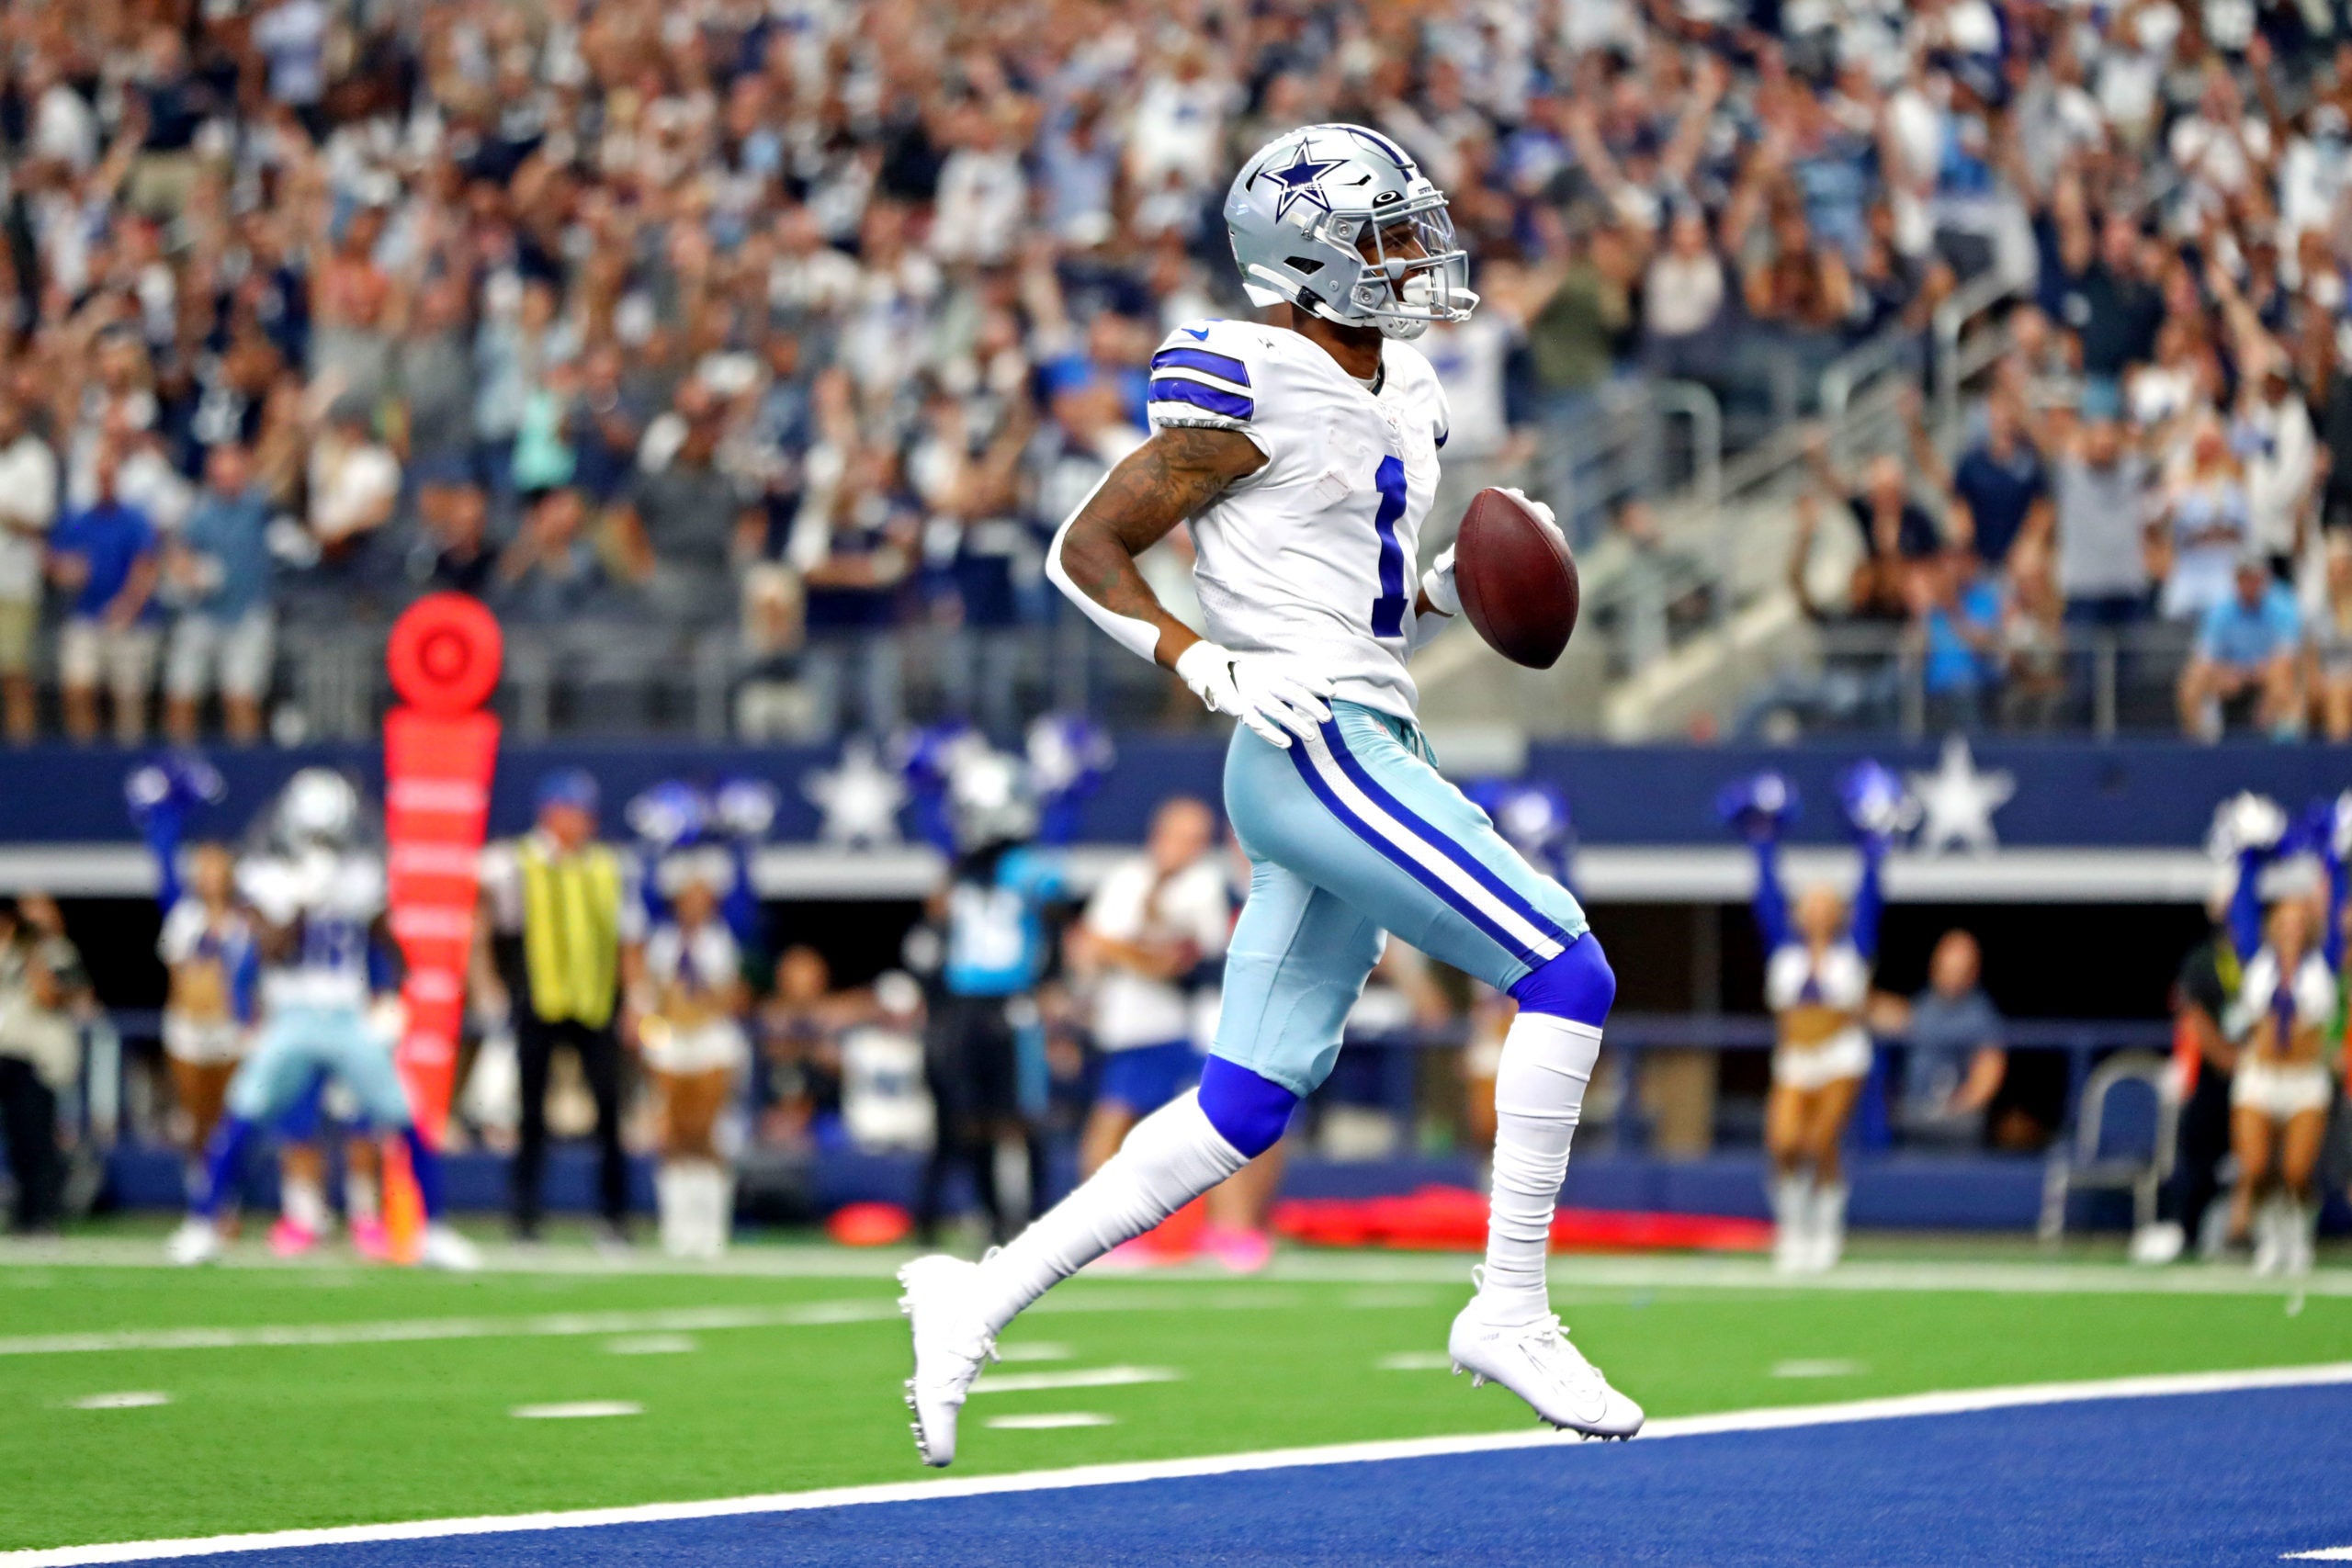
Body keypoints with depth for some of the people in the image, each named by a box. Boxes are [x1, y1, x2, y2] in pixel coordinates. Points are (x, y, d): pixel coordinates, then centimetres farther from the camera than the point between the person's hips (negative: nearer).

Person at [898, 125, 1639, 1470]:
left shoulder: (1400, 394, 17)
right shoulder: (1259, 392, -10)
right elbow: (1086, 550, -6)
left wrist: (1458, 589, 5)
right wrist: (1209, 666, -18)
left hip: (1365, 745, 9)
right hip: (1316, 744, -9)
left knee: (1243, 1110, 7)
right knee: (1567, 973, -13)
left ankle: (979, 1302, 11)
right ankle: (1511, 1311, -8)